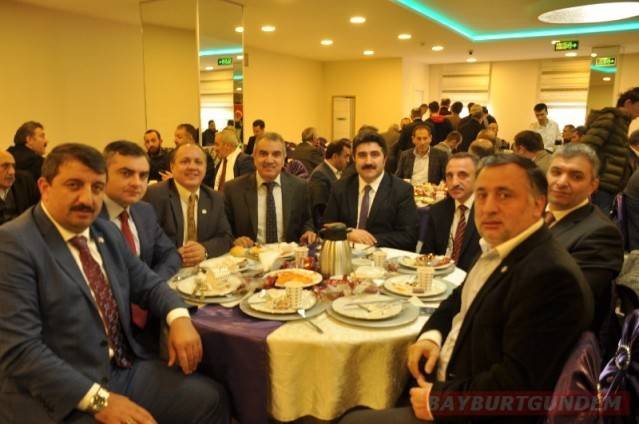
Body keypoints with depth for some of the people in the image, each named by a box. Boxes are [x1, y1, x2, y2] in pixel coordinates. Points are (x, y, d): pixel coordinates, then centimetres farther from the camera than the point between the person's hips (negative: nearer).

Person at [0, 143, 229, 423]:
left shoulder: (107, 232, 9)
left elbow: (147, 284, 15)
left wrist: (179, 318, -6)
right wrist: (99, 399, -23)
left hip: (126, 370, 7)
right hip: (58, 399, -7)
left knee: (212, 398, 0)